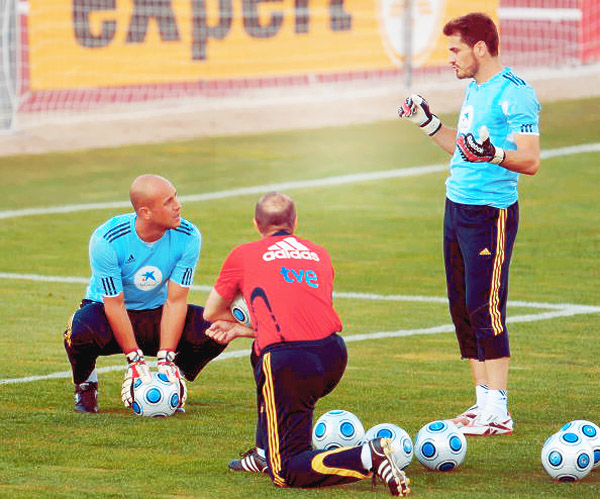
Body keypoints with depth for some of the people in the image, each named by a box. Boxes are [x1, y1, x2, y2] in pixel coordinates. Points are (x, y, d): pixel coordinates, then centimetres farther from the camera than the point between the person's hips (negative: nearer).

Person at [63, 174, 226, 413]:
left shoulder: (188, 237, -18)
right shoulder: (107, 240, -27)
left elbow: (175, 301, -16)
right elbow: (115, 305, -22)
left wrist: (166, 359, -23)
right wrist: (135, 360, -24)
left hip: (156, 312, 3)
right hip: (104, 308, -3)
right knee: (82, 333, -38)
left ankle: (174, 380, 6)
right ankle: (86, 385, -3)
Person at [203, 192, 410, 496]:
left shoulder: (243, 255, 14)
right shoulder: (319, 254, 24)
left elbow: (211, 313, 26)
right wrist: (241, 330, 36)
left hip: (289, 364, -6)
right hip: (335, 356, 6)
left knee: (286, 472, -3)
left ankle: (368, 458, -27)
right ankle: (265, 453, 34)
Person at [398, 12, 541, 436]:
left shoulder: (515, 94, -13)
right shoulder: (474, 89, 16)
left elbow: (530, 161, -19)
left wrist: (493, 154, -35)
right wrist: (428, 123, 24)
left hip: (491, 211, -9)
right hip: (457, 206, 9)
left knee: (485, 308, -9)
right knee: (462, 307, 9)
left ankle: (498, 412, -6)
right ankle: (483, 402, 15)